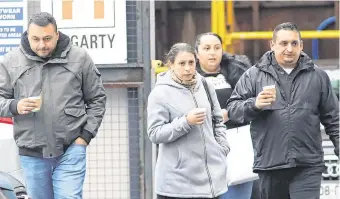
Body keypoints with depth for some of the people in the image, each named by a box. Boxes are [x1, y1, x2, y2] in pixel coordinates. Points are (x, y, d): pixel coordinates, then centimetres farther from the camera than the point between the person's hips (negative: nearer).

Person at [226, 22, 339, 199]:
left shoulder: (317, 76, 9)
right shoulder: (254, 76, 5)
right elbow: (233, 109, 3)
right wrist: (255, 104, -15)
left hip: (307, 166, -1)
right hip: (270, 164, 1)